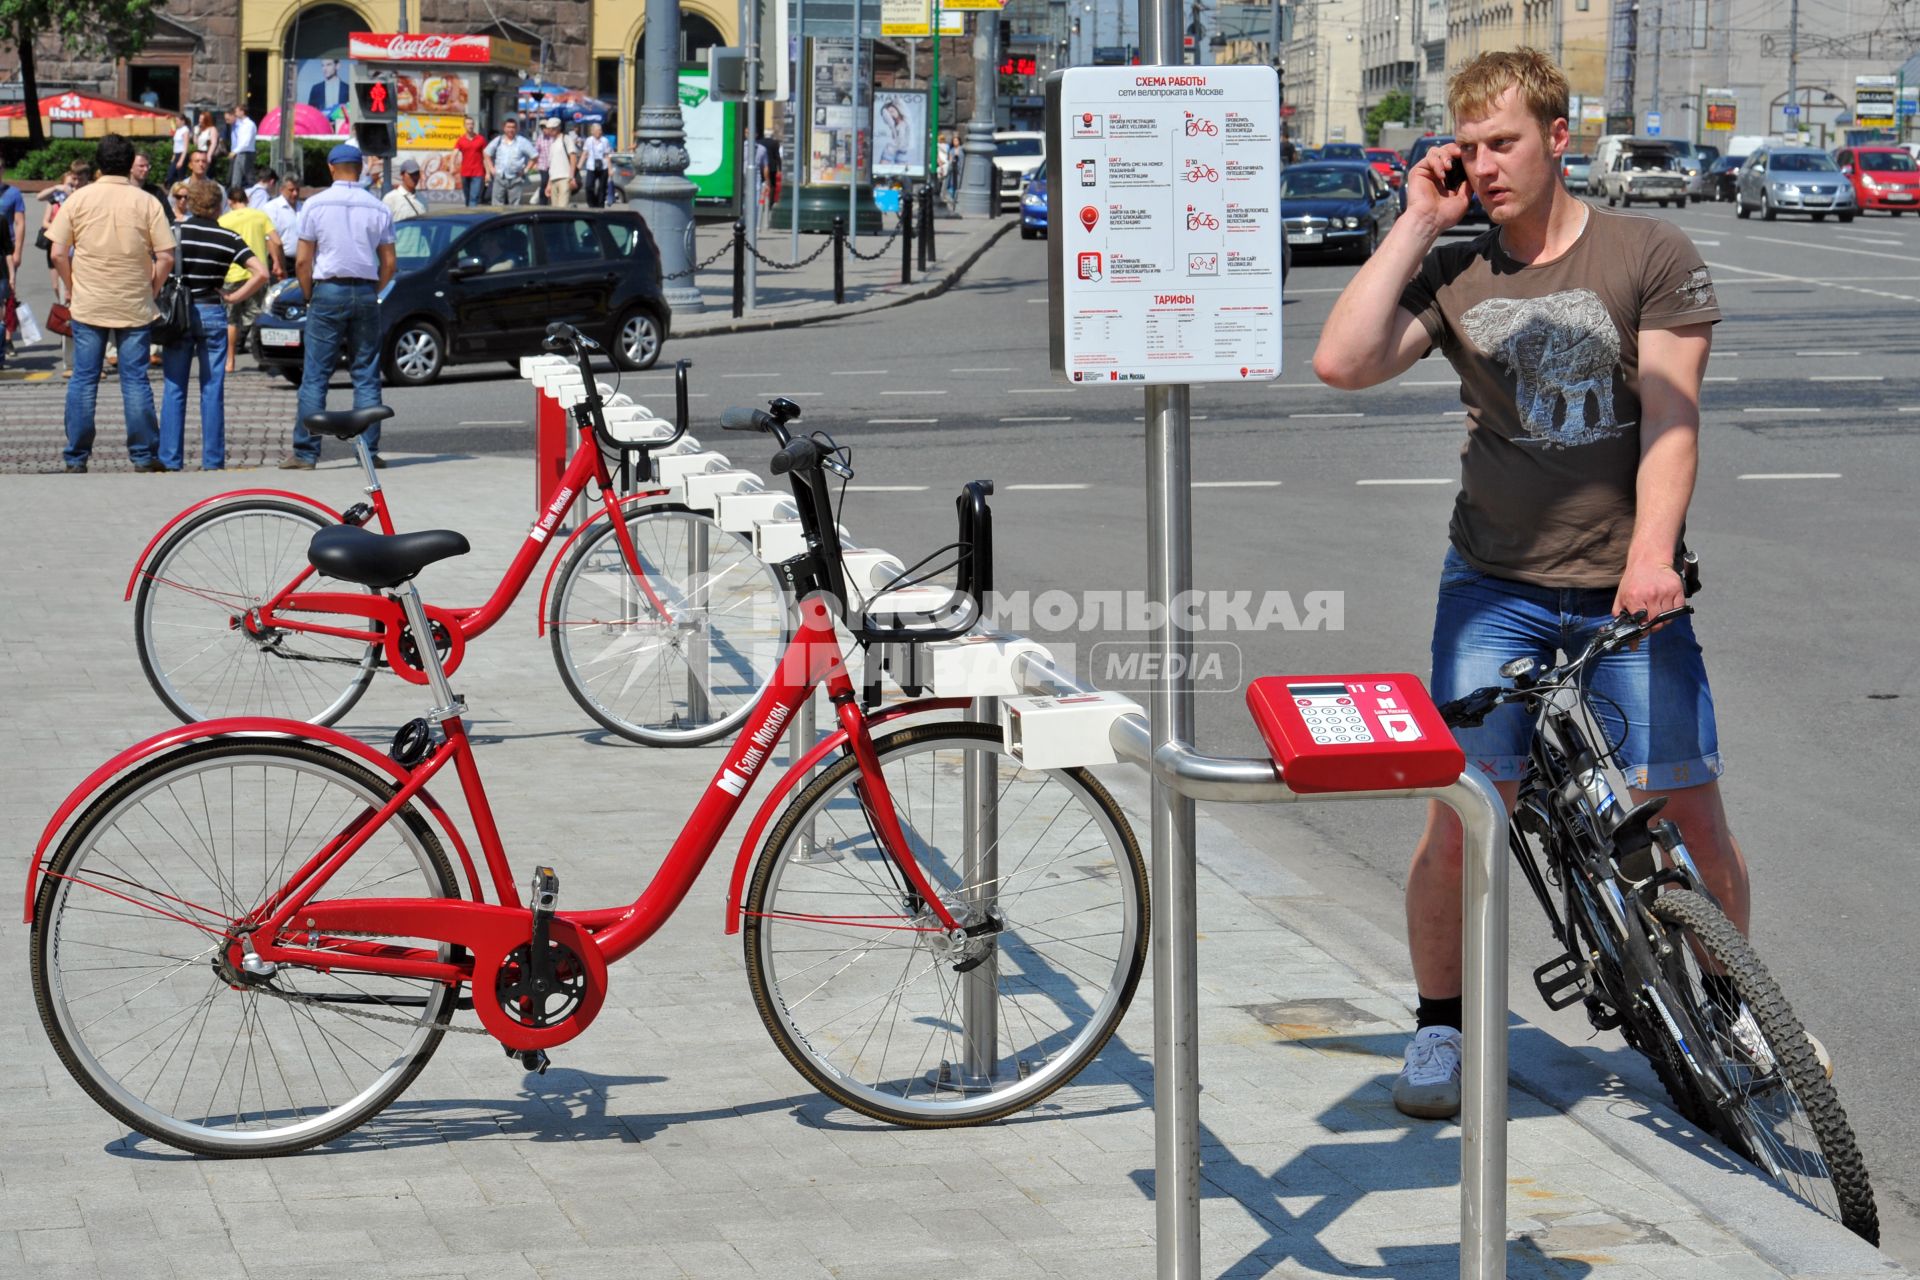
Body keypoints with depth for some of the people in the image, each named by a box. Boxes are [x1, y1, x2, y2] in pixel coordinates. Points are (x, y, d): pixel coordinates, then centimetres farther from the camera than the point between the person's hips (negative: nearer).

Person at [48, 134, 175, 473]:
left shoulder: (78, 199, -2)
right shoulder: (146, 203, -4)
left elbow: (58, 254, -3)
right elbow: (166, 258, -6)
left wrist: (71, 289, 11)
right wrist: (151, 290, 8)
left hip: (87, 305, 1)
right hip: (135, 306, 0)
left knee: (83, 380, 5)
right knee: (135, 381, 4)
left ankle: (76, 458, 7)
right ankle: (143, 456, 7)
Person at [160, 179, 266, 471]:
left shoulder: (176, 233, -2)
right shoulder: (228, 238, 0)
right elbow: (261, 273, -8)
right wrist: (234, 297, -1)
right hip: (213, 314, 0)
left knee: (174, 389, 5)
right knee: (212, 391, 5)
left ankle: (170, 459, 3)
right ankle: (212, 460, 5)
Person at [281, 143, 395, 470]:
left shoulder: (316, 204, -1)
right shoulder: (378, 208, 5)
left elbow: (302, 261, -3)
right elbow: (388, 263, 5)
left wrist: (309, 295, 9)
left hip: (328, 290, -2)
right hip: (365, 291, 2)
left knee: (315, 376, -1)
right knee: (367, 376, 6)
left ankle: (305, 452, -4)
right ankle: (369, 450, 4)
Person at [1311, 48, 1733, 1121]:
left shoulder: (1655, 256, 0)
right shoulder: (1453, 272, 5)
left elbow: (1670, 417, -8)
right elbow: (1342, 362, -11)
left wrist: (1651, 554, -22)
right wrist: (1418, 224, -5)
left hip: (1627, 589, -1)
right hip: (1496, 586, 1)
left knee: (1693, 815, 0)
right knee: (1463, 812, -8)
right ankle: (1442, 1026, 12)